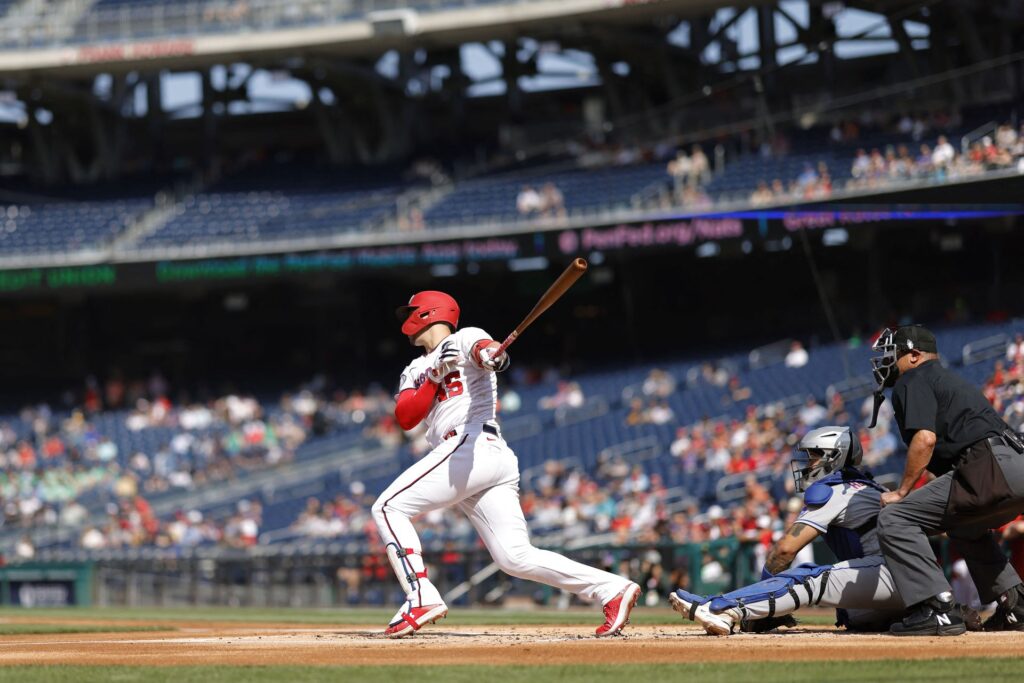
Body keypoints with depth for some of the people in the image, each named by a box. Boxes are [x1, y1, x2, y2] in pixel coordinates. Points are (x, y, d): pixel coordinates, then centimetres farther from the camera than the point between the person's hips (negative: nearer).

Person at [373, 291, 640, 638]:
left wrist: (492, 355, -42)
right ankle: (612, 589, -9)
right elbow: (405, 417, 11)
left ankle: (421, 598, -20)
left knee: (388, 507, -10)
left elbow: (484, 347, -17)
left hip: (474, 445, -8)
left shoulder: (464, 338, 8)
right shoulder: (415, 371, 30)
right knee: (517, 557, -4)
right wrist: (436, 376, -4)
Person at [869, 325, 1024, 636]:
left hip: (990, 468, -10)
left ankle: (938, 609, -21)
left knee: (894, 518, -11)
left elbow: (925, 438, -10)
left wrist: (902, 492, -2)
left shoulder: (913, 381, 5)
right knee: (964, 526, 38)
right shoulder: (950, 379, 34)